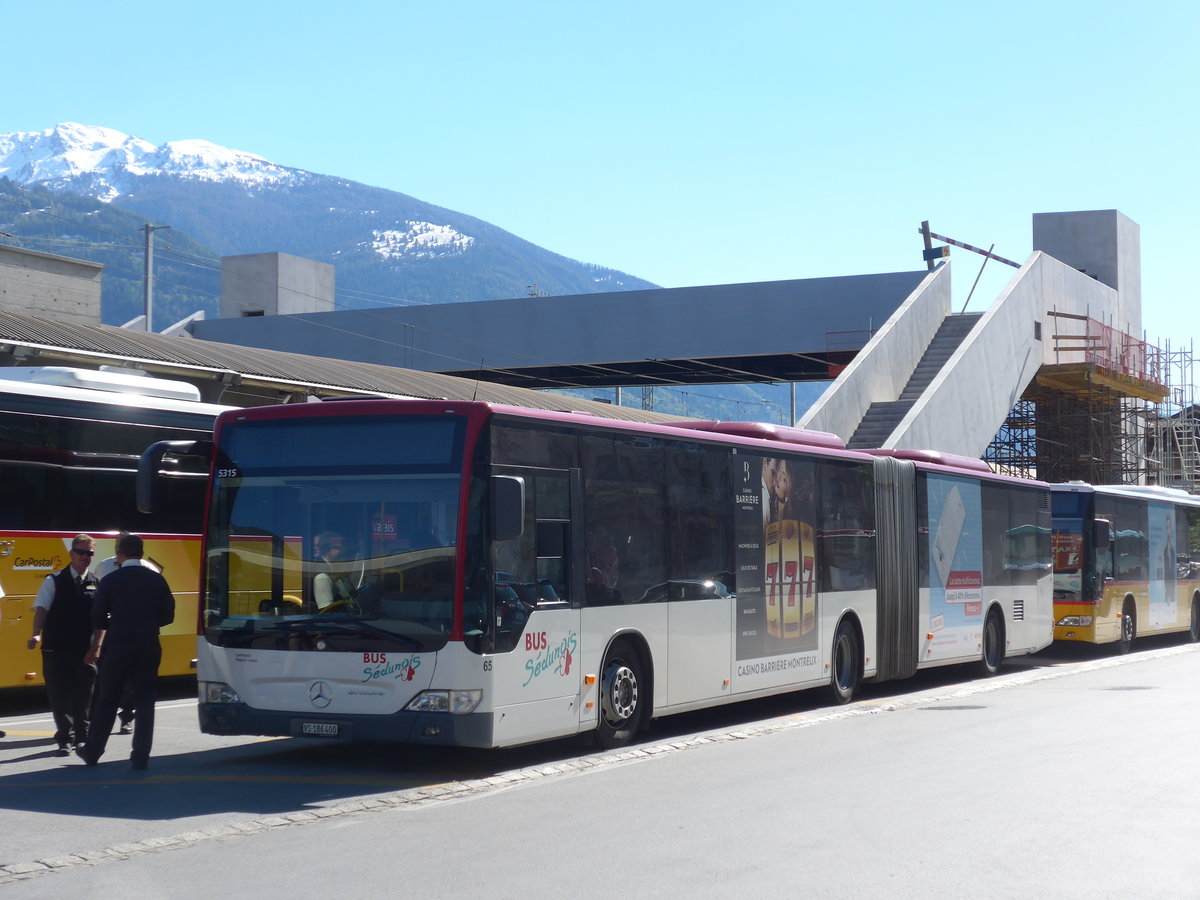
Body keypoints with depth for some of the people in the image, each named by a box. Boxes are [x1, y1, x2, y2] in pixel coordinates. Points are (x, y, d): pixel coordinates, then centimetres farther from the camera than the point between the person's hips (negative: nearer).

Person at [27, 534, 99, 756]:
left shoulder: (96, 584, 6)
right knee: (60, 697, -3)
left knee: (83, 697, 10)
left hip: (84, 652, 2)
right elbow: (41, 609, -6)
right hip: (56, 650, -2)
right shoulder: (54, 581, 2)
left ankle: (82, 737, 25)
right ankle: (65, 740, 1)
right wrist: (37, 634, -22)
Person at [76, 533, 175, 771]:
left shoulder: (110, 581, -4)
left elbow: (98, 618, 0)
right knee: (144, 701, 5)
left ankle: (92, 751, 19)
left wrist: (96, 646, 18)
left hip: (118, 645, -2)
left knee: (107, 700, 10)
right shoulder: (157, 580, 3)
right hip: (149, 646, 2)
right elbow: (167, 616, 6)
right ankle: (141, 757, 3)